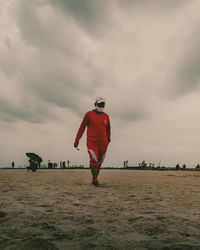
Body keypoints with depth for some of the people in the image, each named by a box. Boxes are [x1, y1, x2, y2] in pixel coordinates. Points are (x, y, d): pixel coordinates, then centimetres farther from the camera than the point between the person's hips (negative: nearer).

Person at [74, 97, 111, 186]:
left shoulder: (106, 116, 10)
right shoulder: (89, 114, 1)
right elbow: (82, 127, 3)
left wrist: (108, 139, 33)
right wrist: (77, 140, 0)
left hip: (103, 142, 4)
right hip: (91, 141, -3)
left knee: (99, 161, 7)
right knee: (94, 159, -18)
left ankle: (95, 178, 20)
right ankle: (95, 179, -10)